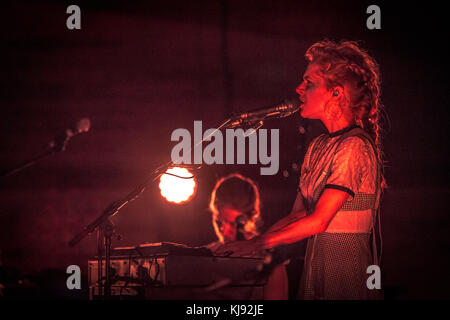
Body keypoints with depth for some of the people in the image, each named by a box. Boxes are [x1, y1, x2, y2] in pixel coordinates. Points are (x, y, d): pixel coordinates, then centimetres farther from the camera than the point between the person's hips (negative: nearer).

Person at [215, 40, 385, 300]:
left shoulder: (355, 147, -15)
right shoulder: (318, 146, 12)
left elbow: (318, 221, -19)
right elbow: (298, 215, 12)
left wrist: (256, 243, -16)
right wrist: (244, 243, 2)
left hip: (346, 270, -8)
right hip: (316, 265, 8)